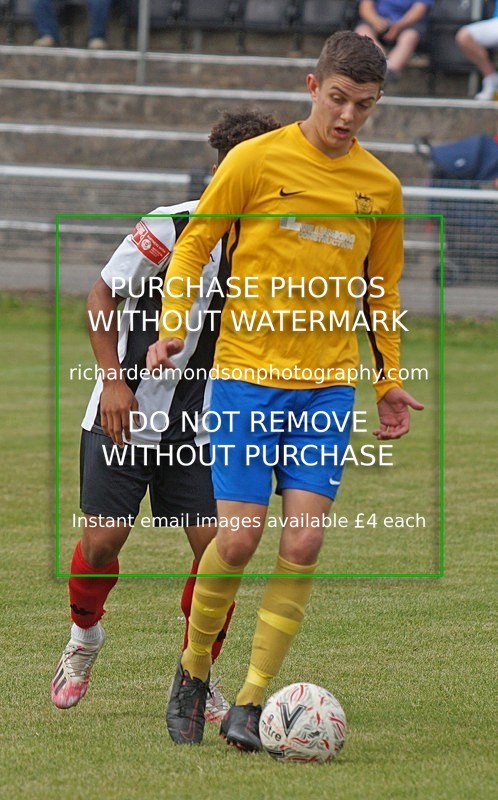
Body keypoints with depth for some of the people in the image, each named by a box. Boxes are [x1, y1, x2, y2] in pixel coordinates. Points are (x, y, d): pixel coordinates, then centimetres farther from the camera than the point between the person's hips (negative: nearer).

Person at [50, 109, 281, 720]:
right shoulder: (172, 228, -15)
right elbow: (103, 295, -5)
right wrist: (112, 377, -13)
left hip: (201, 425, 3)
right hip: (125, 413, -3)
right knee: (102, 541, -5)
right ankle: (84, 634, 27)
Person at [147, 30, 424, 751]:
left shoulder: (381, 187, 8)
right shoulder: (258, 160, -3)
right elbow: (195, 242, 4)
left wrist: (390, 379, 15)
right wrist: (174, 324, -10)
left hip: (328, 384, 3)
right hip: (247, 374, -3)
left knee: (304, 542, -8)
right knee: (238, 539, -8)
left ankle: (249, 705, 0)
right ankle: (193, 673, 17)